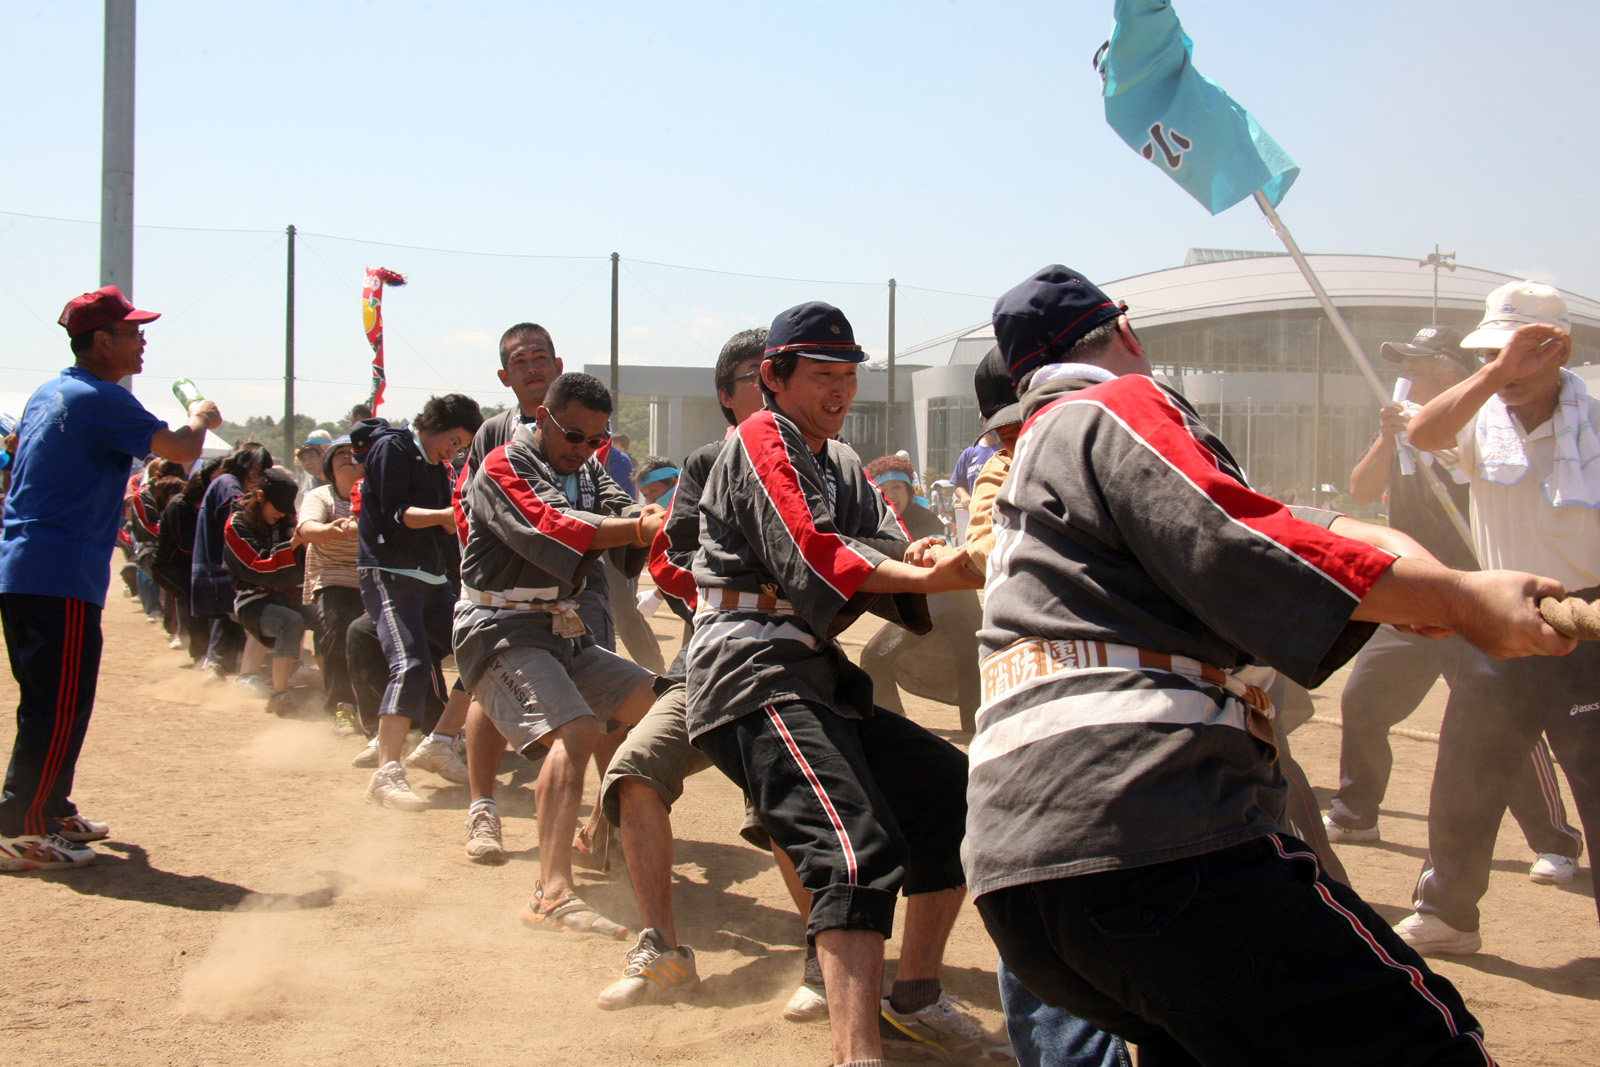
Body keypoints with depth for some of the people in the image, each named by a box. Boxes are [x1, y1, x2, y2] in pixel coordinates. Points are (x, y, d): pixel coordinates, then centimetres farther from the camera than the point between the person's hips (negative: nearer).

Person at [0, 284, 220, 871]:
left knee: (48, 701, 18)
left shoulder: (47, 394, 17)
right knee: (61, 706, -6)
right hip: (60, 579, -10)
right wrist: (200, 417, 6)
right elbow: (182, 449, -17)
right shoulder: (102, 401, -13)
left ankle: (49, 811, 27)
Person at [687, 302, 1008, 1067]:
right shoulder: (761, 442, 0)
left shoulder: (841, 464, 26)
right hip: (756, 678, -9)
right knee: (860, 844, -26)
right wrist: (923, 577, -26)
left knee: (952, 790, 9)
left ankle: (914, 1000, 18)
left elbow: (881, 547, 9)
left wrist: (907, 560, -16)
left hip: (821, 679, 9)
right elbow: (804, 552, -16)